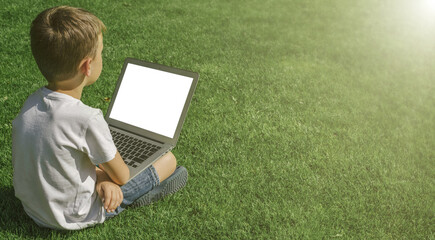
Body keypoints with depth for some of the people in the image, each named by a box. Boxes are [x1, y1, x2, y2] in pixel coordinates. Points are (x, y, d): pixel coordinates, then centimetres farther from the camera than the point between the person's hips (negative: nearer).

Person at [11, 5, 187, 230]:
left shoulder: (32, 102, -10)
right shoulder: (87, 119, -33)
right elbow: (121, 176, -17)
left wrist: (100, 178, -10)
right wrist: (105, 178, 4)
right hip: (71, 217, -7)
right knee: (168, 160, -1)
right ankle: (128, 200, 17)